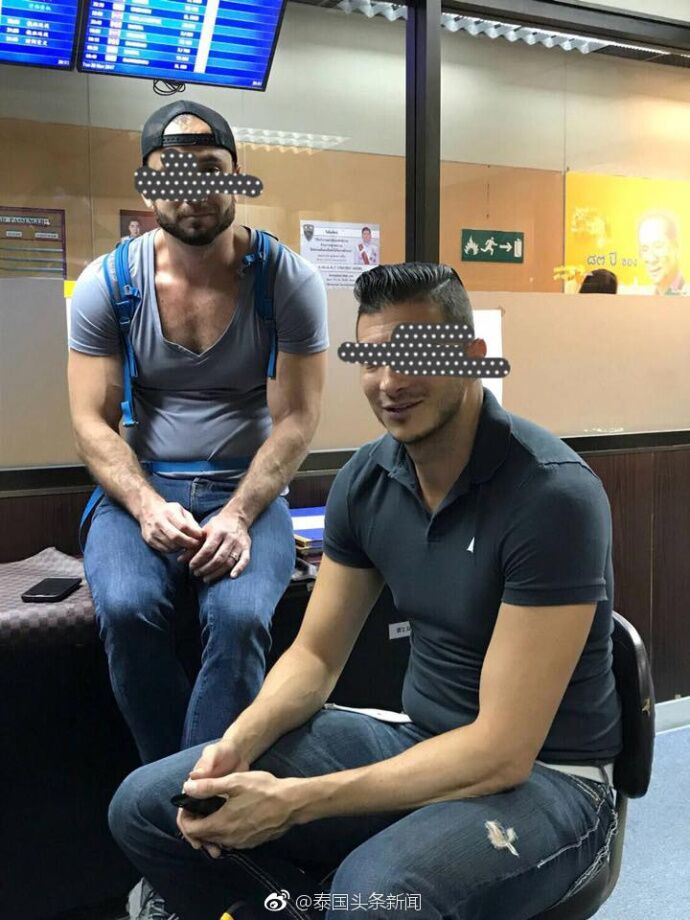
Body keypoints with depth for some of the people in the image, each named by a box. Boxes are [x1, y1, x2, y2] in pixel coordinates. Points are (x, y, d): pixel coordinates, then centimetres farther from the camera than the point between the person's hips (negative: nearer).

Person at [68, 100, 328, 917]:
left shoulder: (287, 281, -5)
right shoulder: (107, 284, -1)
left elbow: (295, 419, -7)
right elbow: (92, 421, -2)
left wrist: (239, 515, -21)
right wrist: (148, 509, -19)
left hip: (249, 488, -1)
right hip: (140, 489, 2)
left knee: (238, 615, -31)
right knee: (127, 610, -29)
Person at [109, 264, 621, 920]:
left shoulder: (552, 493, -22)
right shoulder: (368, 477, -2)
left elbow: (503, 750, -24)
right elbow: (316, 655, 7)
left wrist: (295, 800, -26)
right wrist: (237, 743, -13)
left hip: (545, 777, -6)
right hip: (417, 742, 6)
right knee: (145, 805, -2)